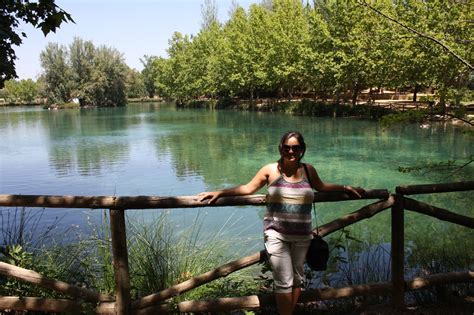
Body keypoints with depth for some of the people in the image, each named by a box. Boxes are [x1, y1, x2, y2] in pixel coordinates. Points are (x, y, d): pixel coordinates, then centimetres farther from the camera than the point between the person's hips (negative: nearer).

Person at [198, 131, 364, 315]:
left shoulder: (308, 170, 4)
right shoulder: (271, 170, -4)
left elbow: (322, 187, 23)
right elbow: (248, 188, 5)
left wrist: (346, 188, 22)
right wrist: (220, 193, -1)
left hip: (302, 236, 3)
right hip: (276, 235, -3)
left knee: (297, 278, 15)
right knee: (284, 282, -6)